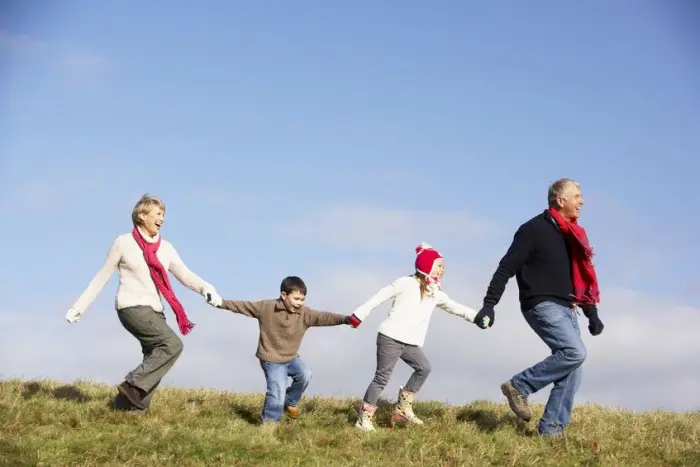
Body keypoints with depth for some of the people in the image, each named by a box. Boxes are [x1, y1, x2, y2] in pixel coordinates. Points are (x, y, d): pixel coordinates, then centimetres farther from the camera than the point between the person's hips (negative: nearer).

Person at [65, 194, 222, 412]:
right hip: (131, 307, -6)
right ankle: (132, 385, -15)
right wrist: (79, 307, 2)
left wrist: (205, 287, -21)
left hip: (153, 310, 7)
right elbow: (102, 277, 2)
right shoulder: (124, 243, -3)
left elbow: (185, 275, 0)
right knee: (172, 344, -21)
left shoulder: (166, 248, 9)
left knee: (154, 362, 3)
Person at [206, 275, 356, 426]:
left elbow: (324, 317, -24)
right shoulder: (266, 307, -16)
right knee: (277, 393, -12)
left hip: (291, 357, 4)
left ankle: (290, 402, 8)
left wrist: (345, 319, -39)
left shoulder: (305, 313, -12)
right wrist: (220, 302, -15)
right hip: (271, 360, -4)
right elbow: (242, 306, -10)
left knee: (305, 374, -21)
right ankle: (268, 422, 14)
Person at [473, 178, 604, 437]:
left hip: (567, 309, 8)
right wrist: (489, 305, -15)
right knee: (575, 352, -25)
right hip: (542, 306, -8)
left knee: (572, 375, -1)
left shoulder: (575, 235, 16)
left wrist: (592, 314, 18)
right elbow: (506, 268, -9)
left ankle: (550, 430, 3)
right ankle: (519, 386, -12)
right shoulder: (534, 229, -7)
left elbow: (583, 277, 24)